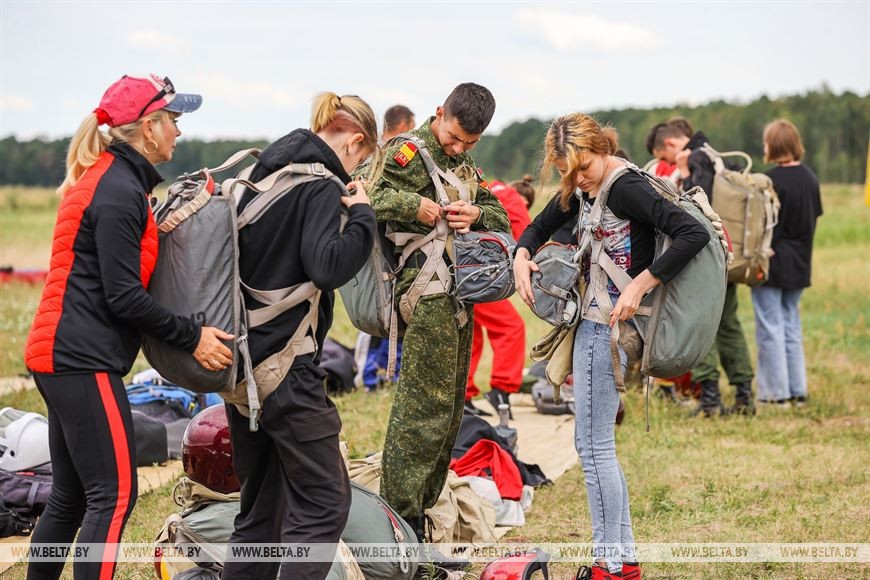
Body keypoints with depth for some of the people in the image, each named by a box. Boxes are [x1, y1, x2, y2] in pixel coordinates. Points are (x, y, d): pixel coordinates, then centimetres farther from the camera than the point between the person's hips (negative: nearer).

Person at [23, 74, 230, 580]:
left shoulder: (103, 179, 17)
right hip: (85, 361, -10)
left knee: (70, 496, 14)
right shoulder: (120, 191, -15)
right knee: (115, 495, -9)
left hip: (60, 356, 10)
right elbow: (122, 296, -18)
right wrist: (191, 337, -11)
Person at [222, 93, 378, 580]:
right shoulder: (322, 187, -11)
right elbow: (326, 267, -25)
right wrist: (362, 216, -13)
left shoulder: (262, 175, 14)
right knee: (325, 501, -5)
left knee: (261, 505, 16)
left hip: (241, 365, 9)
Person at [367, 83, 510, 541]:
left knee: (450, 408, 12)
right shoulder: (410, 153, -6)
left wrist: (477, 214, -6)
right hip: (428, 292, -9)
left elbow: (502, 219, 15)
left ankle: (423, 510, 20)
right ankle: (400, 520, -8)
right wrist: (414, 206, -25)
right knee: (424, 406, -11)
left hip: (459, 293, 9)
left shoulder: (463, 164, 20)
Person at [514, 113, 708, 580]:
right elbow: (541, 226, 24)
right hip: (595, 320, 10)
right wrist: (522, 256, 1)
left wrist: (639, 286, -29)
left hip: (610, 325, -10)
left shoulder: (625, 187, -19)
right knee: (596, 442, 13)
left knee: (592, 443, -5)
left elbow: (694, 233, -28)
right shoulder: (581, 188, 9)